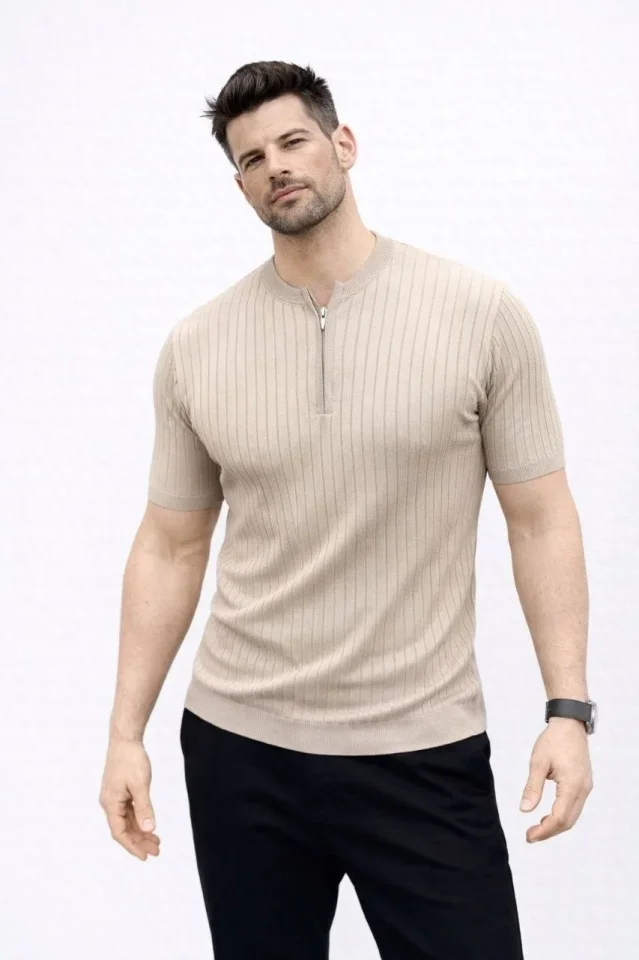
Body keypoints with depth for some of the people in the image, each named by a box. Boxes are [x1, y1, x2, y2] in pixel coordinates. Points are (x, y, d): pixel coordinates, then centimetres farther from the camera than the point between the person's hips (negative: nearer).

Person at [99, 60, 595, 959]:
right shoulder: (194, 346, 2)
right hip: (239, 748, 2)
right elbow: (169, 549, 8)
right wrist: (126, 732, 4)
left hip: (426, 752, -2)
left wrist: (568, 707, -9)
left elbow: (541, 519, -2)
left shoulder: (482, 314, -4)